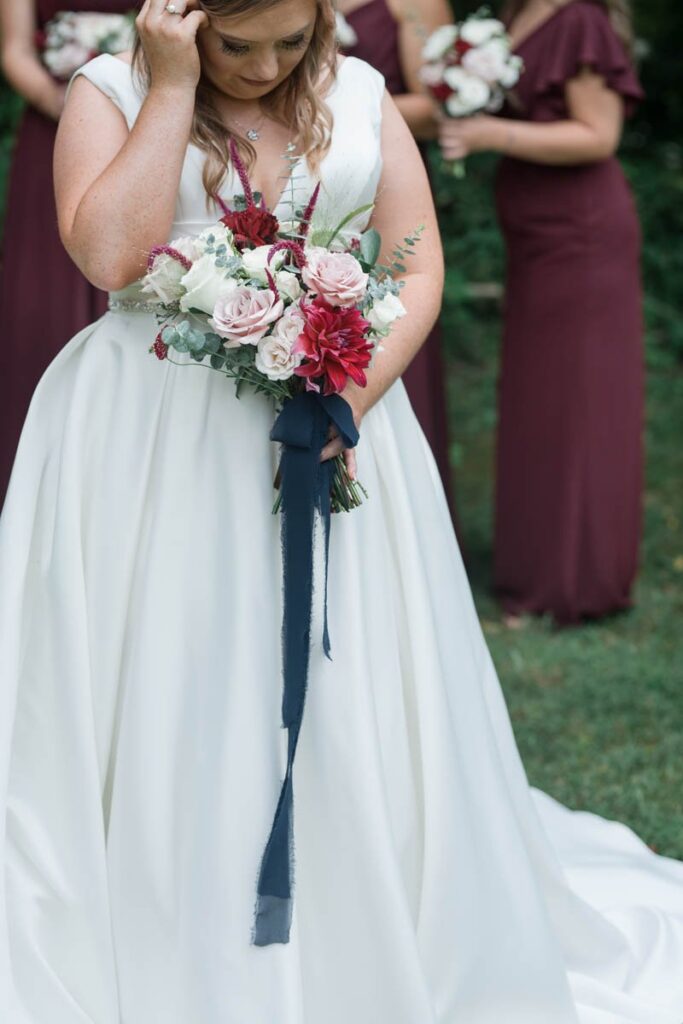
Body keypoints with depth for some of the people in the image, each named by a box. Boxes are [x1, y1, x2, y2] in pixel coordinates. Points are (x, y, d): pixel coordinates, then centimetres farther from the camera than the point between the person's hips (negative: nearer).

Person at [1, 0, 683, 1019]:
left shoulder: (358, 94, 7)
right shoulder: (110, 92, -1)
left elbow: (419, 268, 3)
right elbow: (110, 253, -16)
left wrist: (354, 395, -12)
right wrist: (174, 88, -15)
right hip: (155, 445, -2)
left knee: (350, 713, 4)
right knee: (159, 706, -1)